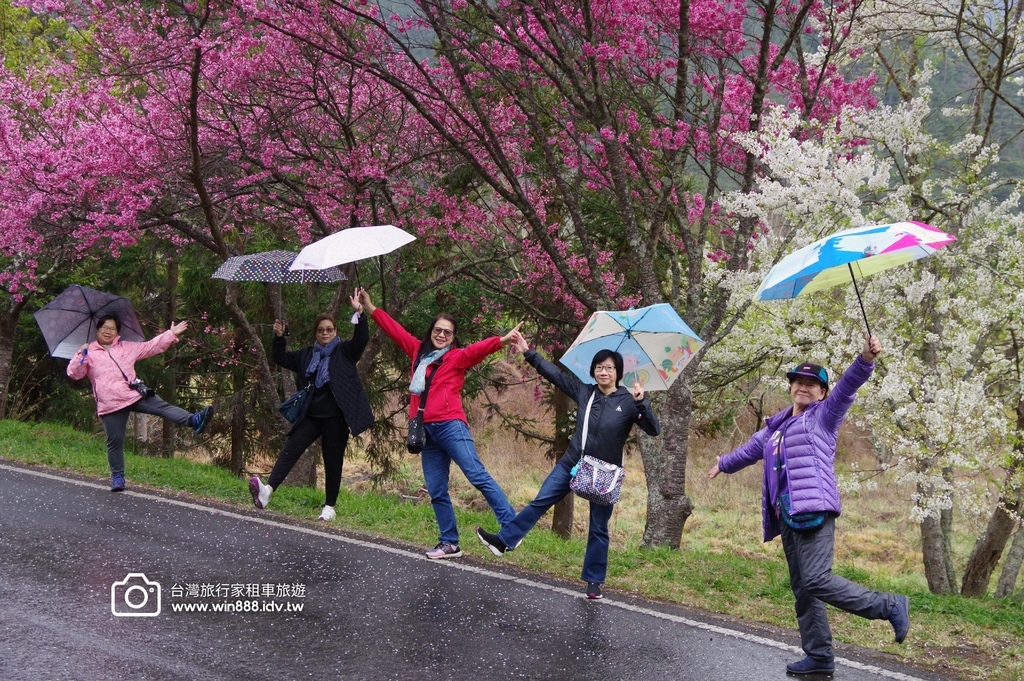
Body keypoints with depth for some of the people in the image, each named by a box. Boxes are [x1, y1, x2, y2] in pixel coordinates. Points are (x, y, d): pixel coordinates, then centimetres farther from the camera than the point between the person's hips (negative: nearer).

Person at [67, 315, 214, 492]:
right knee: (115, 441, 1)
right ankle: (117, 477, 11)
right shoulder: (89, 353, 9)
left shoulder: (128, 347, 17)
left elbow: (152, 346, 17)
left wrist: (172, 334, 11)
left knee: (162, 407, -18)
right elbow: (74, 373, 2)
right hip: (110, 403, -2)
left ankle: (193, 420, -33)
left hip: (134, 394, 2)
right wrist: (81, 356, -13)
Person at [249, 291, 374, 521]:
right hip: (310, 416, 4)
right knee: (290, 450, -12)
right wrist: (279, 338, 2)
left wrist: (359, 313, -27)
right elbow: (281, 358, 20)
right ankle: (268, 489, -24)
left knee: (333, 461, 2)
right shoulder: (307, 355, 16)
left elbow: (362, 339, -13)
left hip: (335, 418, -4)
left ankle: (330, 507, 11)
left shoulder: (344, 352, 3)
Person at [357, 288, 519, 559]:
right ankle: (450, 543, 13)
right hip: (426, 430, 6)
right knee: (436, 492, 6)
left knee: (477, 476, -15)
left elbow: (479, 349, -15)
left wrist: (502, 341, -33)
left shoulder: (457, 357, 3)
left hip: (450, 425, -6)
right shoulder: (419, 351, 18)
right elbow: (396, 330, 27)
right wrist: (370, 308, 32)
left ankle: (512, 525, -16)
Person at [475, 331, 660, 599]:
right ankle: (504, 541, 8)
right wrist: (528, 353, 4)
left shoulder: (628, 401, -8)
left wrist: (642, 402, -29)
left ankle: (594, 581, 14)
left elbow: (654, 430, -15)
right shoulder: (584, 392, 1)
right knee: (540, 503, 0)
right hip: (572, 463, 3)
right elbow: (555, 373, 5)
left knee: (598, 528, 4)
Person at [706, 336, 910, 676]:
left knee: (816, 580, -20)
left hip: (814, 510, -8)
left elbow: (846, 387, -16)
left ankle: (890, 606, -9)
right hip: (787, 516, 8)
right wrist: (724, 464, 57)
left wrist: (865, 360, -33)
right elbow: (751, 449, 41)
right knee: (802, 590, 8)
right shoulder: (776, 427, 23)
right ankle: (819, 657, 13)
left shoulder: (823, 417, 2)